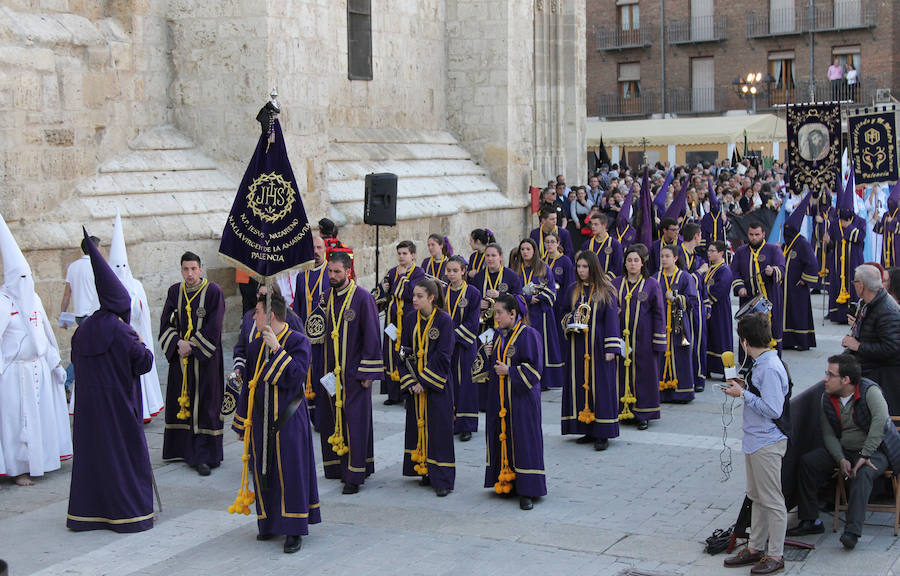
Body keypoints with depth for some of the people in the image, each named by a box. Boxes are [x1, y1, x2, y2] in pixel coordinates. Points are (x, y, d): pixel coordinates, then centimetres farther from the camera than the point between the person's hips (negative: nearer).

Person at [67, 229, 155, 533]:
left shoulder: (84, 329, 2)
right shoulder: (120, 331, -16)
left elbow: (76, 360, 11)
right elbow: (144, 362, -13)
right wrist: (139, 342, 3)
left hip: (88, 402, 6)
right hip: (118, 402, -6)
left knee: (90, 451, 13)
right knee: (126, 451, 5)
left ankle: (86, 512, 19)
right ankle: (129, 511, 9)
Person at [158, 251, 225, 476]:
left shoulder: (213, 292, -6)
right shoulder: (174, 292, 6)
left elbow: (213, 328, -10)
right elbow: (166, 323, 4)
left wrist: (191, 346, -13)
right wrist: (178, 342, -12)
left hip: (204, 358, -4)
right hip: (179, 357, 4)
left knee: (204, 405, -4)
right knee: (180, 402, 9)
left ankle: (204, 457, -3)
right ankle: (181, 449, 21)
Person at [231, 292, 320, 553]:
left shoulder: (298, 341, -10)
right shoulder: (256, 346, 8)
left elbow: (295, 377, -23)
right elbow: (249, 385, 14)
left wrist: (277, 348, -25)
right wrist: (241, 422, 15)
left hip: (289, 423, -6)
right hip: (262, 422, 6)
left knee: (290, 473, -2)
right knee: (264, 473, 10)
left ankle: (294, 530, 6)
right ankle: (270, 523, 25)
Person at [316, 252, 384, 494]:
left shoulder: (363, 298, -10)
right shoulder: (327, 297, 8)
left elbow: (372, 336, -10)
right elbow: (321, 332, 14)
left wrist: (368, 372, -12)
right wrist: (321, 369, 10)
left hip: (353, 372, -6)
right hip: (330, 372, 6)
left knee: (355, 421, -3)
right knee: (330, 420, 10)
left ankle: (354, 475, 2)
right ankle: (336, 467, 22)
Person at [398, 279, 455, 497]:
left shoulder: (444, 320, -10)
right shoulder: (412, 320, 5)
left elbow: (443, 356, -13)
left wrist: (424, 382, -15)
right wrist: (408, 381, -4)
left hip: (437, 385, -5)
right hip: (415, 385, 5)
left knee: (439, 429, -4)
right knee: (418, 426, 9)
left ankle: (442, 479, 1)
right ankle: (425, 471, 22)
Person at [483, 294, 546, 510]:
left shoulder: (528, 334, -11)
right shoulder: (499, 334, 11)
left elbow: (534, 367, -14)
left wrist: (509, 371, -17)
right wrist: (489, 355, 0)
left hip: (520, 398, -7)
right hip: (499, 398, 7)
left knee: (523, 442, -5)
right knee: (500, 439, 10)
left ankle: (527, 492, 0)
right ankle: (505, 482, 21)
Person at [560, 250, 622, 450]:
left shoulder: (605, 291, -3)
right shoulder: (573, 290, 10)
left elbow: (611, 320, -5)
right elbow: (564, 312, 20)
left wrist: (611, 348, -12)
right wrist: (570, 318, -5)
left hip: (597, 345, -4)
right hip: (577, 345, 4)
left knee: (600, 386, -5)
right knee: (580, 386, 4)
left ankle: (602, 434, -2)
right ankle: (588, 430, 12)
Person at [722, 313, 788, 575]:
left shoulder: (770, 368, -22)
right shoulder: (761, 363, 9)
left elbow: (773, 410, -25)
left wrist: (743, 394, -18)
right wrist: (745, 387, 6)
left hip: (767, 444, -10)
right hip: (754, 441, 10)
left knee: (772, 500, 0)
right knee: (756, 497, 18)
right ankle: (755, 548, 28)